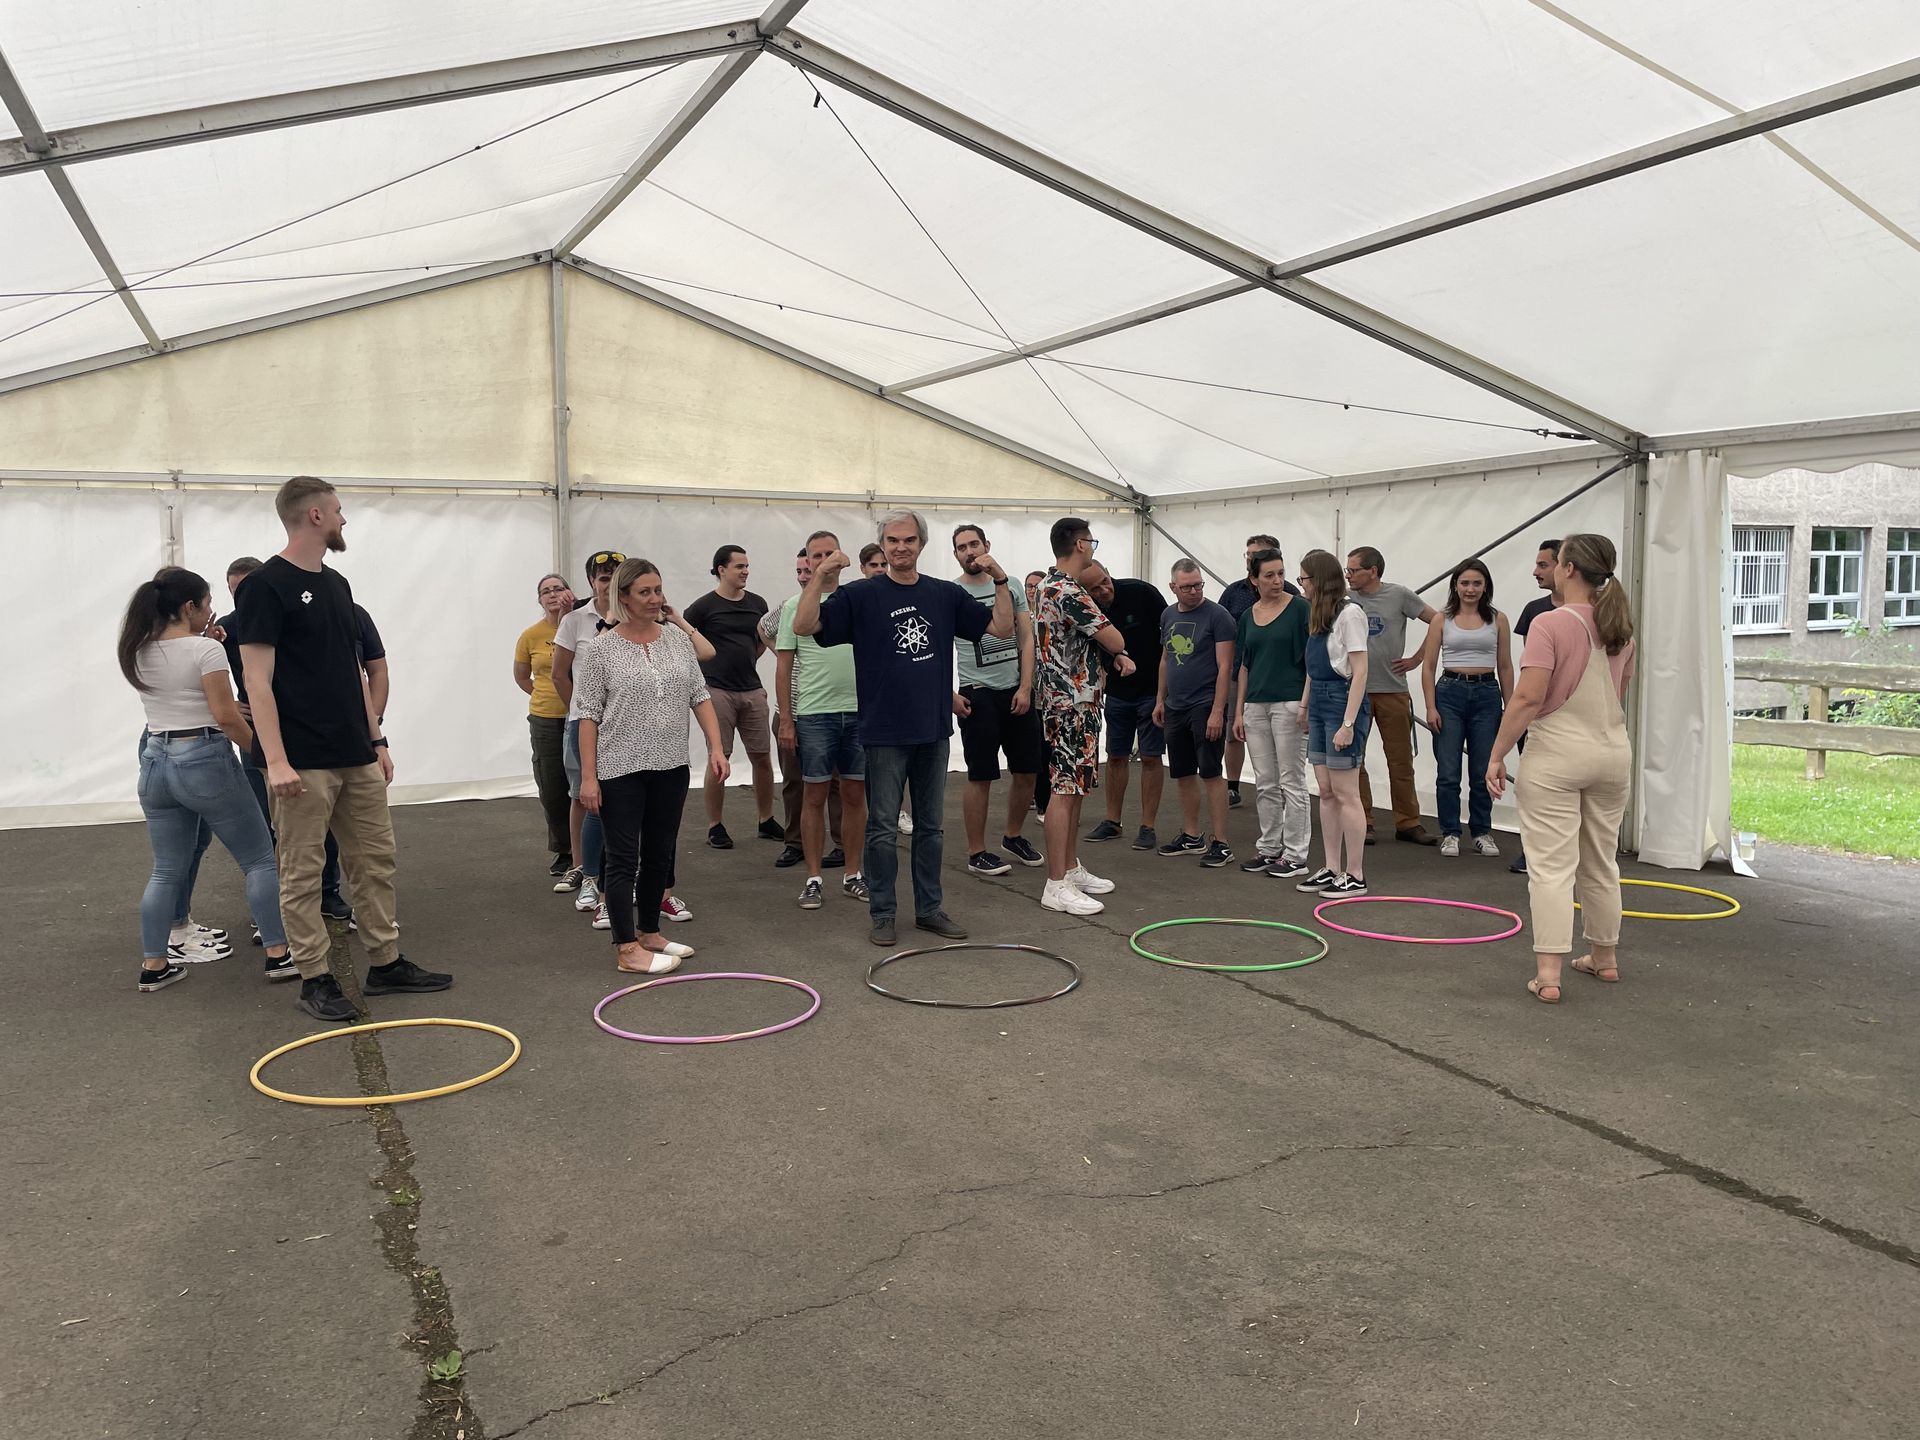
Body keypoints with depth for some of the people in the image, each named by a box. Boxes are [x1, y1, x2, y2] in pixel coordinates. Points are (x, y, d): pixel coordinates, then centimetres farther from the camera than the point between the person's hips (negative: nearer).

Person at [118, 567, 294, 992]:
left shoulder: (139, 654, 7)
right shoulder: (206, 650, -14)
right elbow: (226, 716, -17)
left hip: (155, 762, 7)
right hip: (205, 760, -7)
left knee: (167, 871, 15)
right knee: (260, 861, 6)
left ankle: (154, 965, 16)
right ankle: (278, 954, 6)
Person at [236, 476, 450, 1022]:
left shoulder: (337, 585, 15)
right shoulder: (267, 586, -10)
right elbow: (258, 679, -15)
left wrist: (377, 739, 16)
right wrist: (276, 760, -20)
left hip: (357, 757, 8)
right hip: (303, 763, -8)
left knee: (376, 860, 11)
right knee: (303, 873, 2)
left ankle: (386, 964, 21)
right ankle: (314, 979, 11)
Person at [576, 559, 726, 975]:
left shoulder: (678, 638, 6)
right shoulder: (603, 649, -7)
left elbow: (700, 697, 7)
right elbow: (589, 716, -7)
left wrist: (716, 748, -2)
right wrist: (588, 776, -11)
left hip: (670, 768, 5)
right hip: (621, 770, -5)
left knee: (660, 855, 13)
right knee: (624, 859, -1)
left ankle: (649, 932, 27)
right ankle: (627, 951, 1)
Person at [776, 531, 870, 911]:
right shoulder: (796, 606, 1)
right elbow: (784, 666, 1)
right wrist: (785, 720, -4)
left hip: (859, 711, 2)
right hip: (814, 714, -2)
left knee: (854, 795, 8)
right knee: (816, 797, 3)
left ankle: (853, 875, 19)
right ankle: (814, 878, 11)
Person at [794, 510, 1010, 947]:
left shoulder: (946, 595, 7)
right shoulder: (861, 595, -3)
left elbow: (1002, 628, 8)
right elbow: (804, 626, -12)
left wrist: (1000, 580, -6)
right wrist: (819, 579, -25)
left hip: (934, 730, 4)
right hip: (885, 733, -3)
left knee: (930, 826, 12)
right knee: (883, 828, 3)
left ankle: (929, 908, 22)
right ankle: (882, 914, 13)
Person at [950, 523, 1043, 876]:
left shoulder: (1011, 586, 7)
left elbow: (1026, 639, 4)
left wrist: (1025, 687, -5)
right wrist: (949, 695, -12)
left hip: (1017, 691, 4)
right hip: (977, 695, -4)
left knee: (1027, 770, 10)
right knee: (981, 776, -1)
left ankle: (1014, 837, 30)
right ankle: (977, 854, 10)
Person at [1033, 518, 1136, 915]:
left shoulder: (1051, 587, 16)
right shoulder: (1068, 593, -19)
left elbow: (1108, 642, 23)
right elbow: (1114, 639, -15)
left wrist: (1119, 654, 4)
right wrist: (1119, 649, 9)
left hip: (1074, 702, 11)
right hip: (1070, 705, -11)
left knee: (1074, 788, 15)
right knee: (1066, 790, -9)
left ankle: (1071, 869, 23)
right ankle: (1057, 886, -7)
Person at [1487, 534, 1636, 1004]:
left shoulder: (1550, 624, -16)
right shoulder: (1621, 627, 8)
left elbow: (1528, 698, -20)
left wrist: (1497, 755, -14)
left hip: (1556, 756, -7)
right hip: (1612, 753, 7)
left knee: (1551, 867, -6)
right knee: (1601, 863, 19)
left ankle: (1547, 974, -10)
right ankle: (1604, 957, 32)